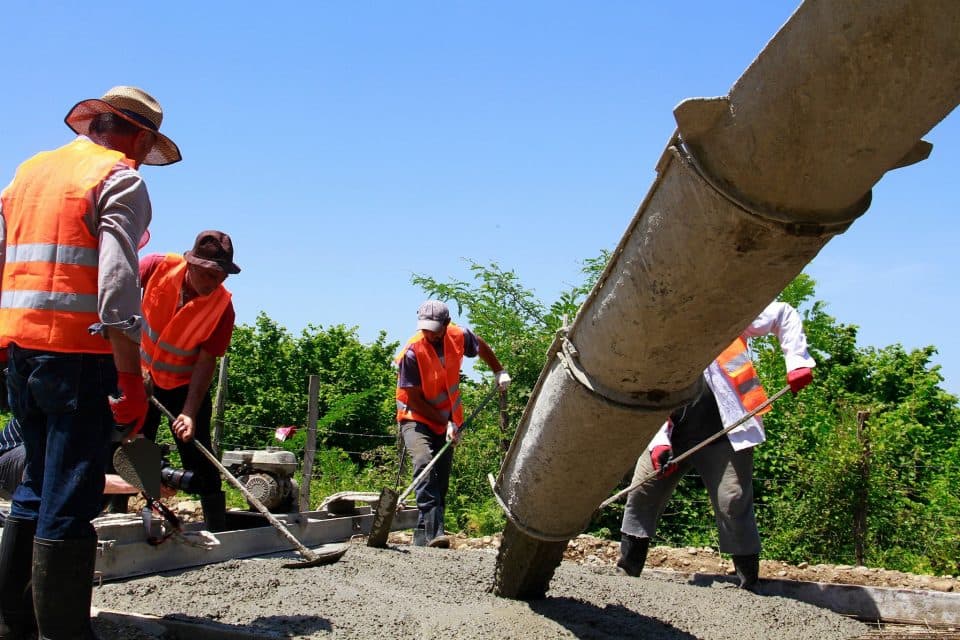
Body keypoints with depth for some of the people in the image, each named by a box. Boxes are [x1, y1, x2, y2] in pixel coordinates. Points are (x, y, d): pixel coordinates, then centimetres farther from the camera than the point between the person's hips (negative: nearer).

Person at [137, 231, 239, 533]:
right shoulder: (158, 267, -20)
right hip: (141, 376, 2)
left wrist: (189, 413, -27)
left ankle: (219, 533, 0)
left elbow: (206, 362, -19)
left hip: (185, 385, -1)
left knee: (199, 461, -4)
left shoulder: (222, 306, -22)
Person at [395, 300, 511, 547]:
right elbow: (414, 399, -18)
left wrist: (499, 371, 15)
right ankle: (433, 532, -38)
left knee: (441, 481, 5)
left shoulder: (459, 336, -9)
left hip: (448, 421, 6)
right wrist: (445, 422, -18)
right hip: (417, 419, -6)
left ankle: (423, 538, 13)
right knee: (424, 463, -30)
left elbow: (481, 346, 17)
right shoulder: (412, 351, -23)